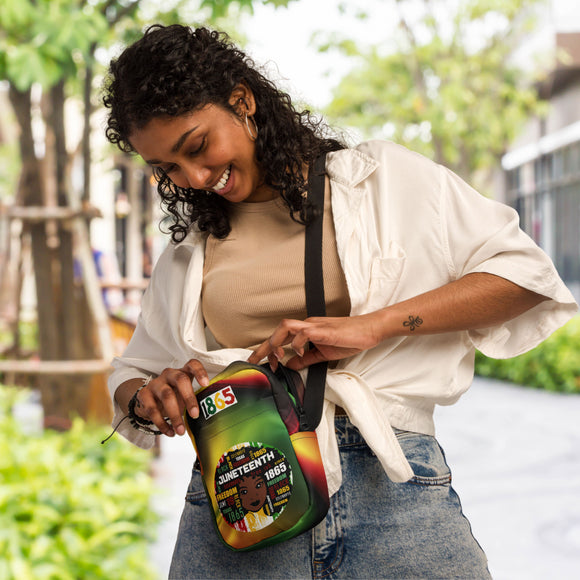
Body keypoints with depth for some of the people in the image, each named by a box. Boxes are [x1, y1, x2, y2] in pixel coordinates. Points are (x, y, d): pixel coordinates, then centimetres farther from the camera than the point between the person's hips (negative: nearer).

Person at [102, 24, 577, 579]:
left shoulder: (380, 177, 8)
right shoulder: (188, 251, 18)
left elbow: (525, 274, 0)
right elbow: (131, 376, 25)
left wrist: (369, 326, -11)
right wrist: (150, 395, -2)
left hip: (389, 488, -2)